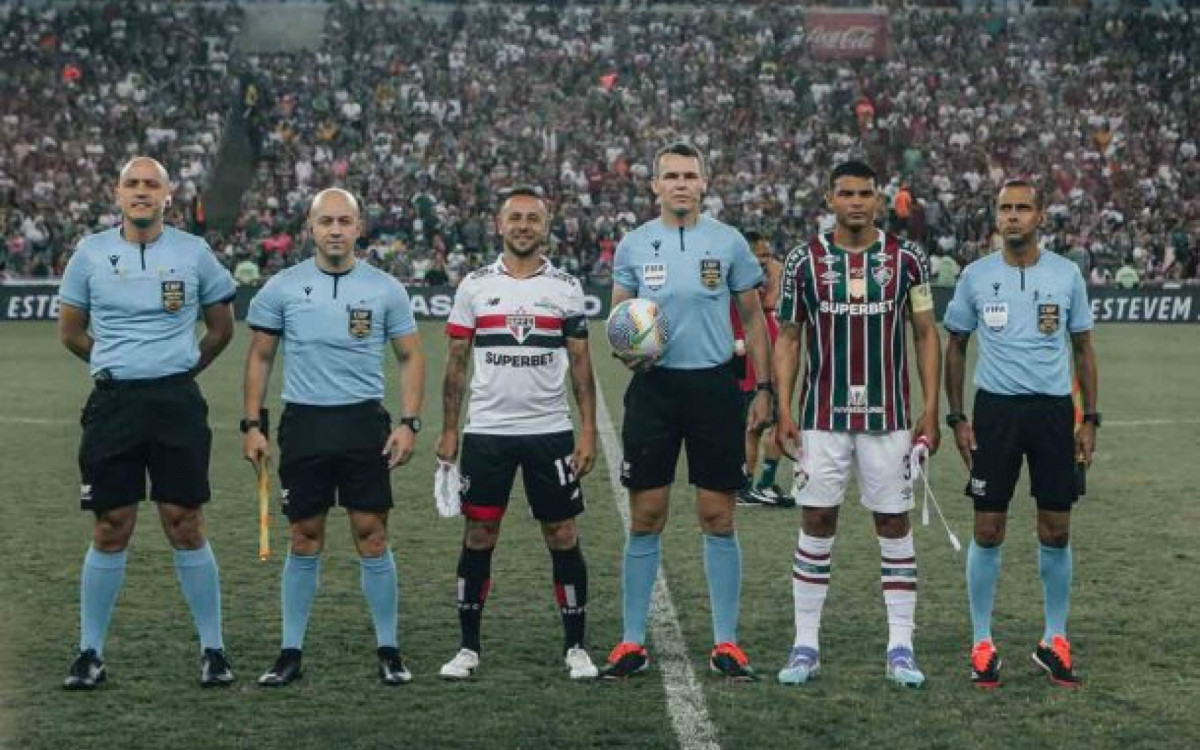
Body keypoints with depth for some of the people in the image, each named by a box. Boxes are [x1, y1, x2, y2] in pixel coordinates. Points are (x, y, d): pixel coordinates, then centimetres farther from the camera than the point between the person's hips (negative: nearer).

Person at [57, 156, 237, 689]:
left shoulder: (193, 252, 3)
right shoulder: (91, 252, 4)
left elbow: (221, 328, 14)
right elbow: (70, 331, 15)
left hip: (177, 401, -1)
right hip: (112, 403, 1)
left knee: (185, 526, -1)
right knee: (111, 530, 2)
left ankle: (213, 650, 8)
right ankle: (90, 653, 12)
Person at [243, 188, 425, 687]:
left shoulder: (385, 289, 2)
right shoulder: (282, 288, 3)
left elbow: (410, 356, 8)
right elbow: (259, 358, 9)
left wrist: (408, 423, -2)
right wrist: (251, 425, 3)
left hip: (364, 423, 0)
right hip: (303, 424, 0)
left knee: (372, 537, -1)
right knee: (305, 541, 4)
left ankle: (388, 650, 9)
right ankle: (291, 652, 13)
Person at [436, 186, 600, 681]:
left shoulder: (566, 287, 3)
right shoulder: (475, 285, 4)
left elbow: (581, 364, 4)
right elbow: (456, 363, 7)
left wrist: (588, 431, -3)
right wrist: (448, 432, 3)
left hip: (551, 432, 0)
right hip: (486, 431, 0)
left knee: (563, 537, 1)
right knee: (478, 536, 3)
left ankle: (576, 648, 11)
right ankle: (468, 647, 13)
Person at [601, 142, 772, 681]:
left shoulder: (728, 242, 2)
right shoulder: (633, 245, 5)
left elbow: (753, 318, 8)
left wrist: (764, 389, 2)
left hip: (714, 385, -1)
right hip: (653, 387, 1)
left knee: (718, 517, 1)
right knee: (645, 518, 2)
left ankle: (725, 642, 9)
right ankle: (633, 642, 9)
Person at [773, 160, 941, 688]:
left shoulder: (906, 259, 2)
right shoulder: (805, 261, 2)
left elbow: (926, 335, 6)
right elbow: (788, 338, 5)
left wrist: (930, 409, -1)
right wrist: (783, 410, -3)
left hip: (888, 416, 0)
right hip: (822, 418, 0)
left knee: (894, 525, 3)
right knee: (816, 525, 2)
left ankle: (900, 648, 8)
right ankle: (806, 646, 9)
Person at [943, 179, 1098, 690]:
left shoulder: (1067, 274, 2)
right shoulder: (976, 276, 1)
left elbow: (1083, 348, 9)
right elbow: (955, 346, 9)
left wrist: (1090, 419, 4)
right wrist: (956, 418, 2)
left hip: (1054, 409, 1)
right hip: (995, 410, -1)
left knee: (1056, 531, 4)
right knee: (988, 530, 0)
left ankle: (1055, 641, 17)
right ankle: (982, 643, 10)